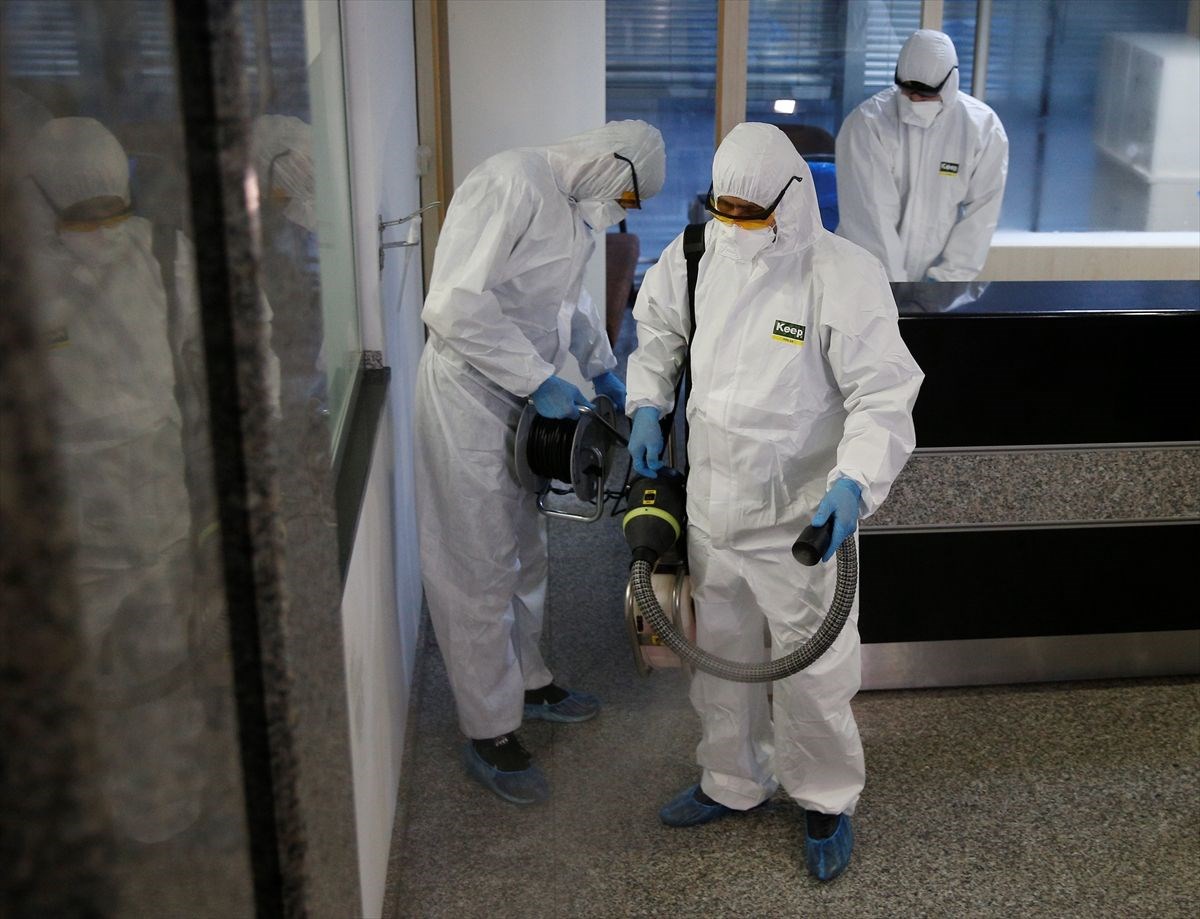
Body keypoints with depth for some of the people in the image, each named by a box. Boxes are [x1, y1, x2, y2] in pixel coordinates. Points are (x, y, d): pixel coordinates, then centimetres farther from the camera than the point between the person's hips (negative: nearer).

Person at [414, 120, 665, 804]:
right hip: (471, 396, -10)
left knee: (526, 552, 21)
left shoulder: (574, 204, 10)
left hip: (524, 393, 10)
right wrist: (538, 381, -24)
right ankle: (490, 735, 10)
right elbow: (454, 305, -28)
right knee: (480, 569, -1)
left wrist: (602, 369, 17)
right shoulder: (511, 183, -21)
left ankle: (528, 682, 40)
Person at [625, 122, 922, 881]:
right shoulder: (699, 251, -3)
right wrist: (648, 407, 1)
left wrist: (855, 484, -35)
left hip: (800, 519, -5)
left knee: (811, 675, 8)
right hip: (712, 505, 6)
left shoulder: (845, 276, -20)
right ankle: (734, 781, 44)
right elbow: (657, 325, 16)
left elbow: (884, 399, -21)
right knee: (721, 655, 22)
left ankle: (829, 801, 33)